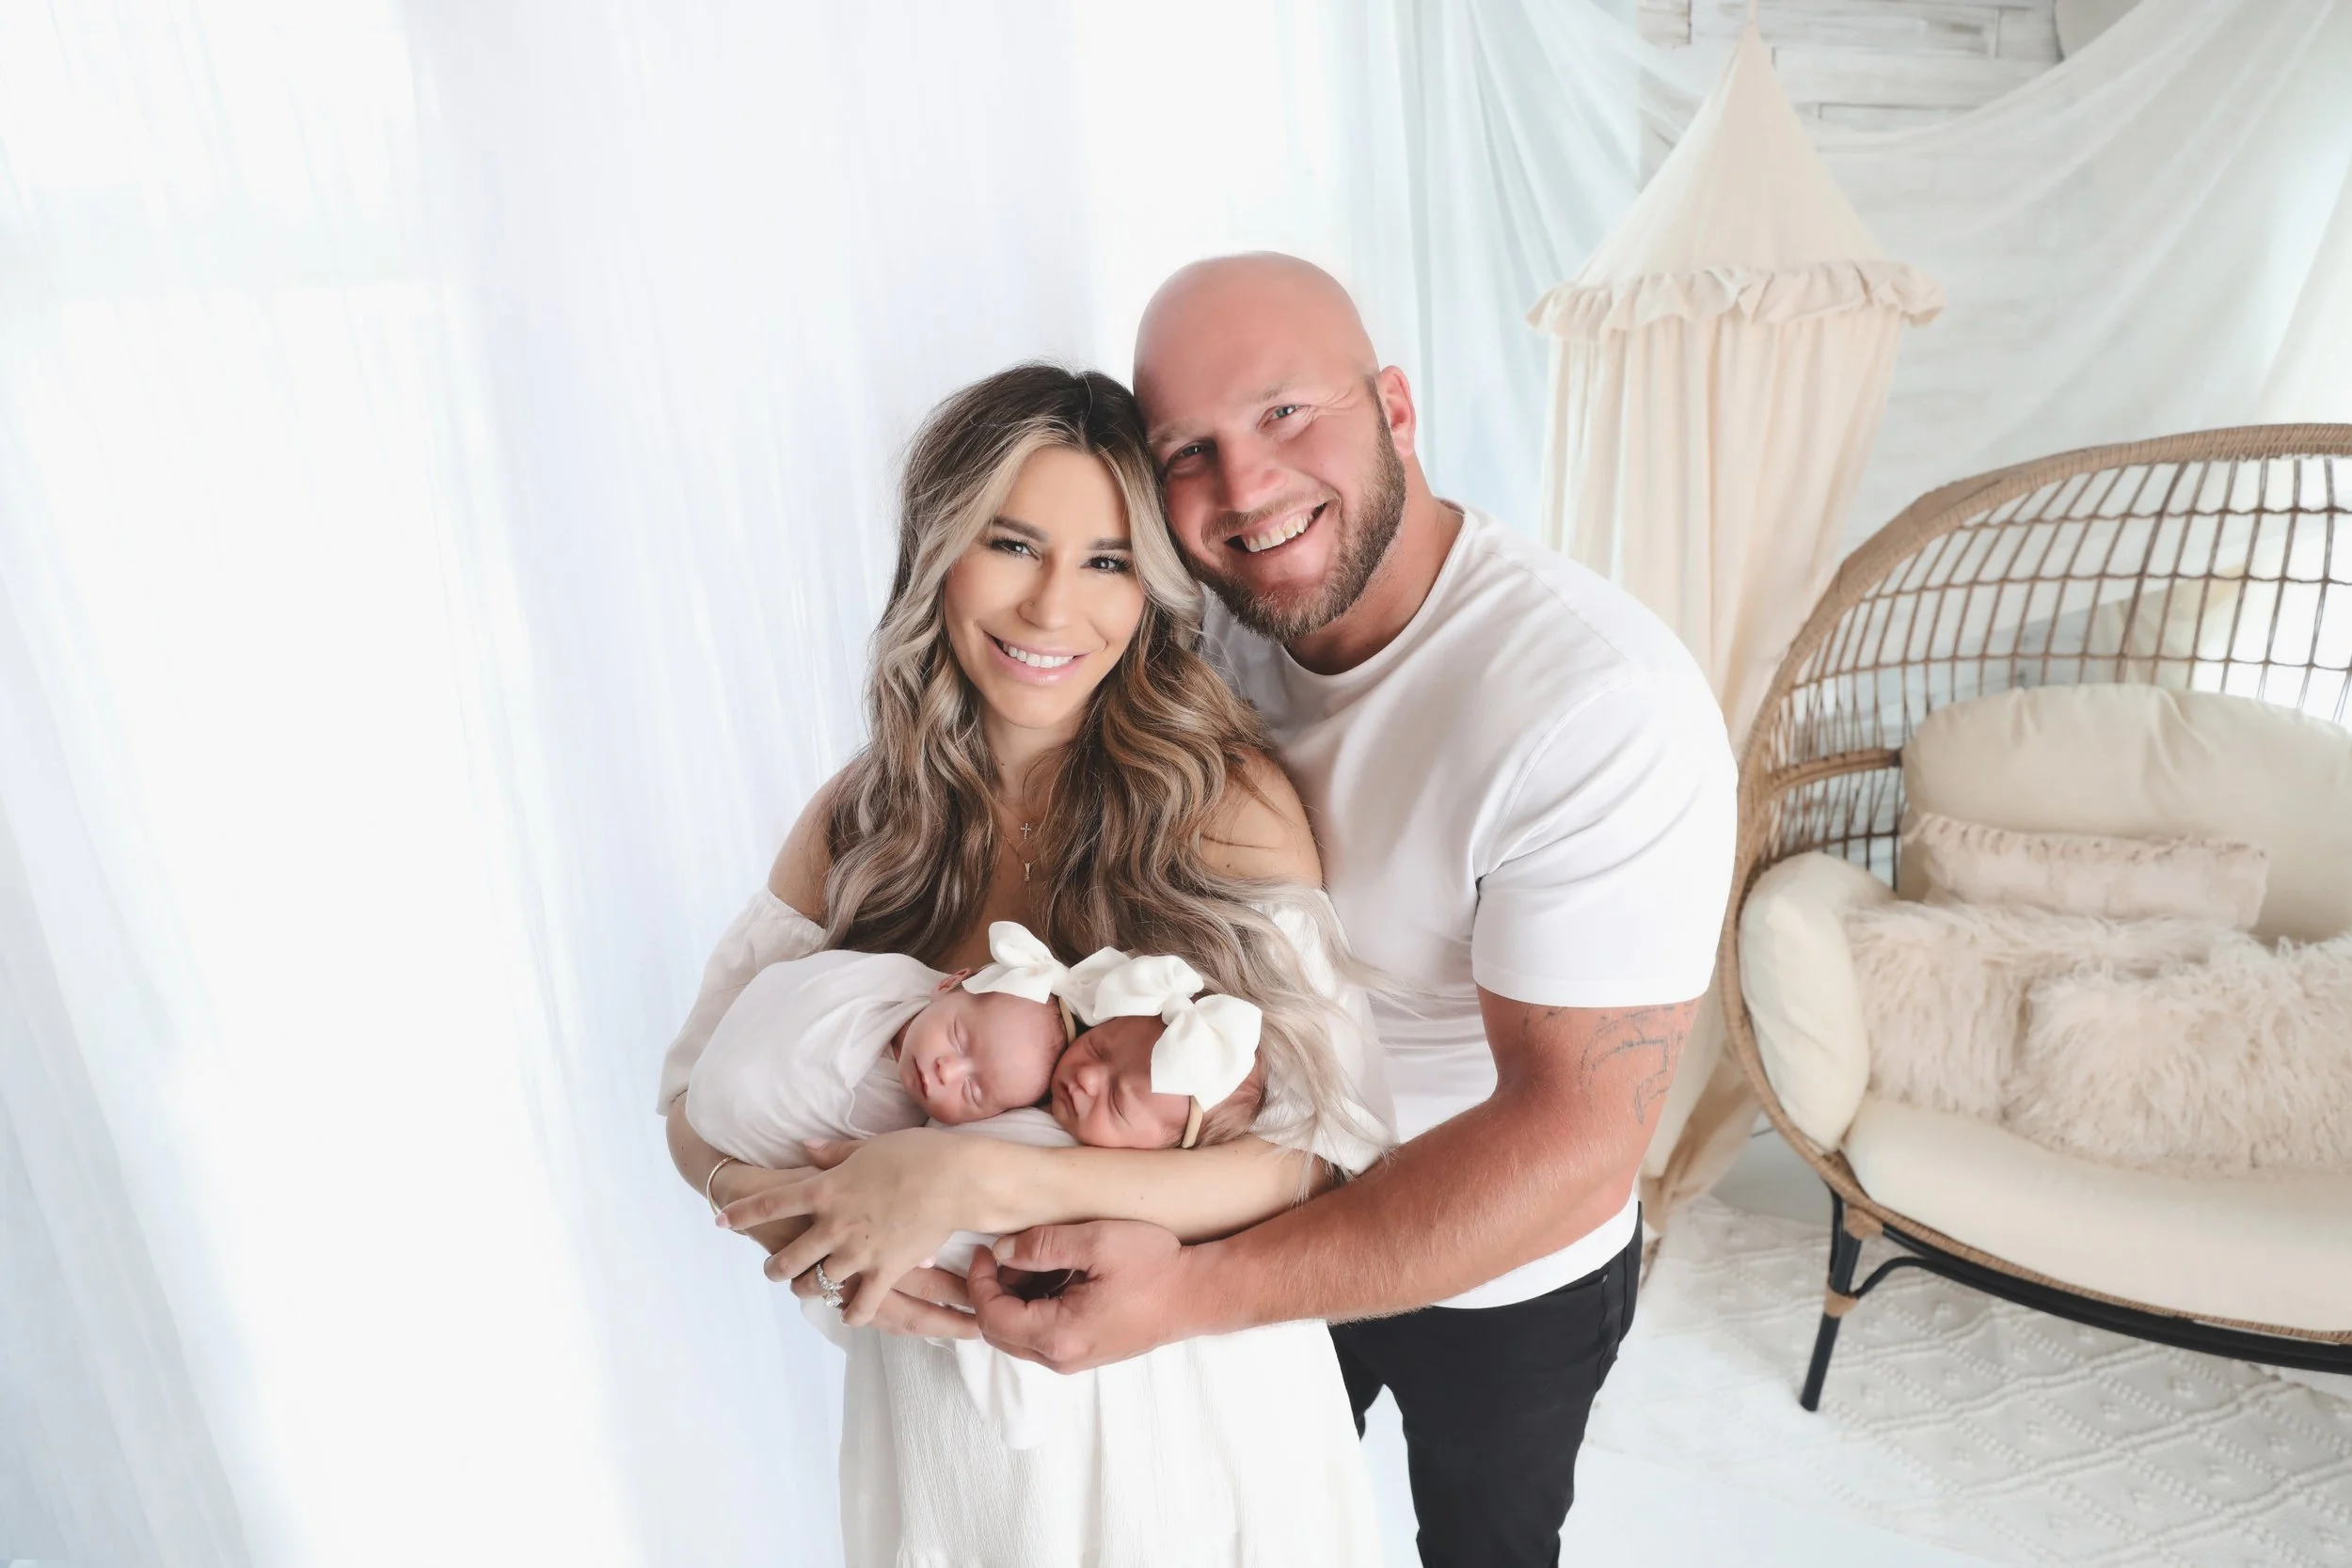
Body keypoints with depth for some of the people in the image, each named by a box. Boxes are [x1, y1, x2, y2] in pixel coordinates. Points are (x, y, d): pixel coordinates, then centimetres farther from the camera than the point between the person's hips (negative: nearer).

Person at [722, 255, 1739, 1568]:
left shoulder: (1602, 705, -34)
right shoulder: (1211, 631, -15)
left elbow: (1578, 1138, -35)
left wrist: (1198, 1292, -39)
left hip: (1508, 1271, -3)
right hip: (1283, 1213, 4)